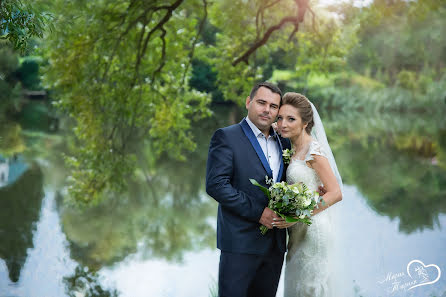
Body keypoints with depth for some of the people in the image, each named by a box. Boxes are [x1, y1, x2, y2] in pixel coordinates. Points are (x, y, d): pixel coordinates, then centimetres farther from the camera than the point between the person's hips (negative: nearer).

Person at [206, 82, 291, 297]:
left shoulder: (283, 143, 15)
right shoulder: (226, 137, -5)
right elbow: (216, 184, -14)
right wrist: (257, 212, -18)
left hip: (275, 245, 6)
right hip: (241, 241, -6)